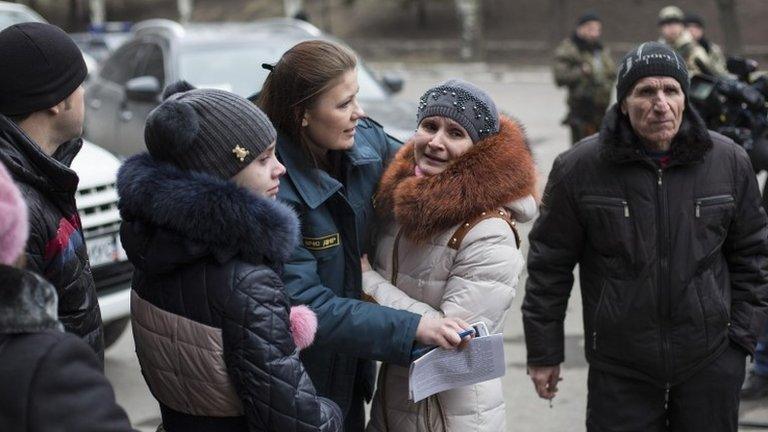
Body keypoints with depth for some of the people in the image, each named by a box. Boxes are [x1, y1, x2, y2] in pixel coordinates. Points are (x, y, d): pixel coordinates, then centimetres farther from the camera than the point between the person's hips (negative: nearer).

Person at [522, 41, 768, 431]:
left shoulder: (729, 161, 0)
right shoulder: (579, 169, -6)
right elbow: (549, 264, 0)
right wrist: (544, 353, 1)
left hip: (712, 363, 2)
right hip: (619, 371, -2)